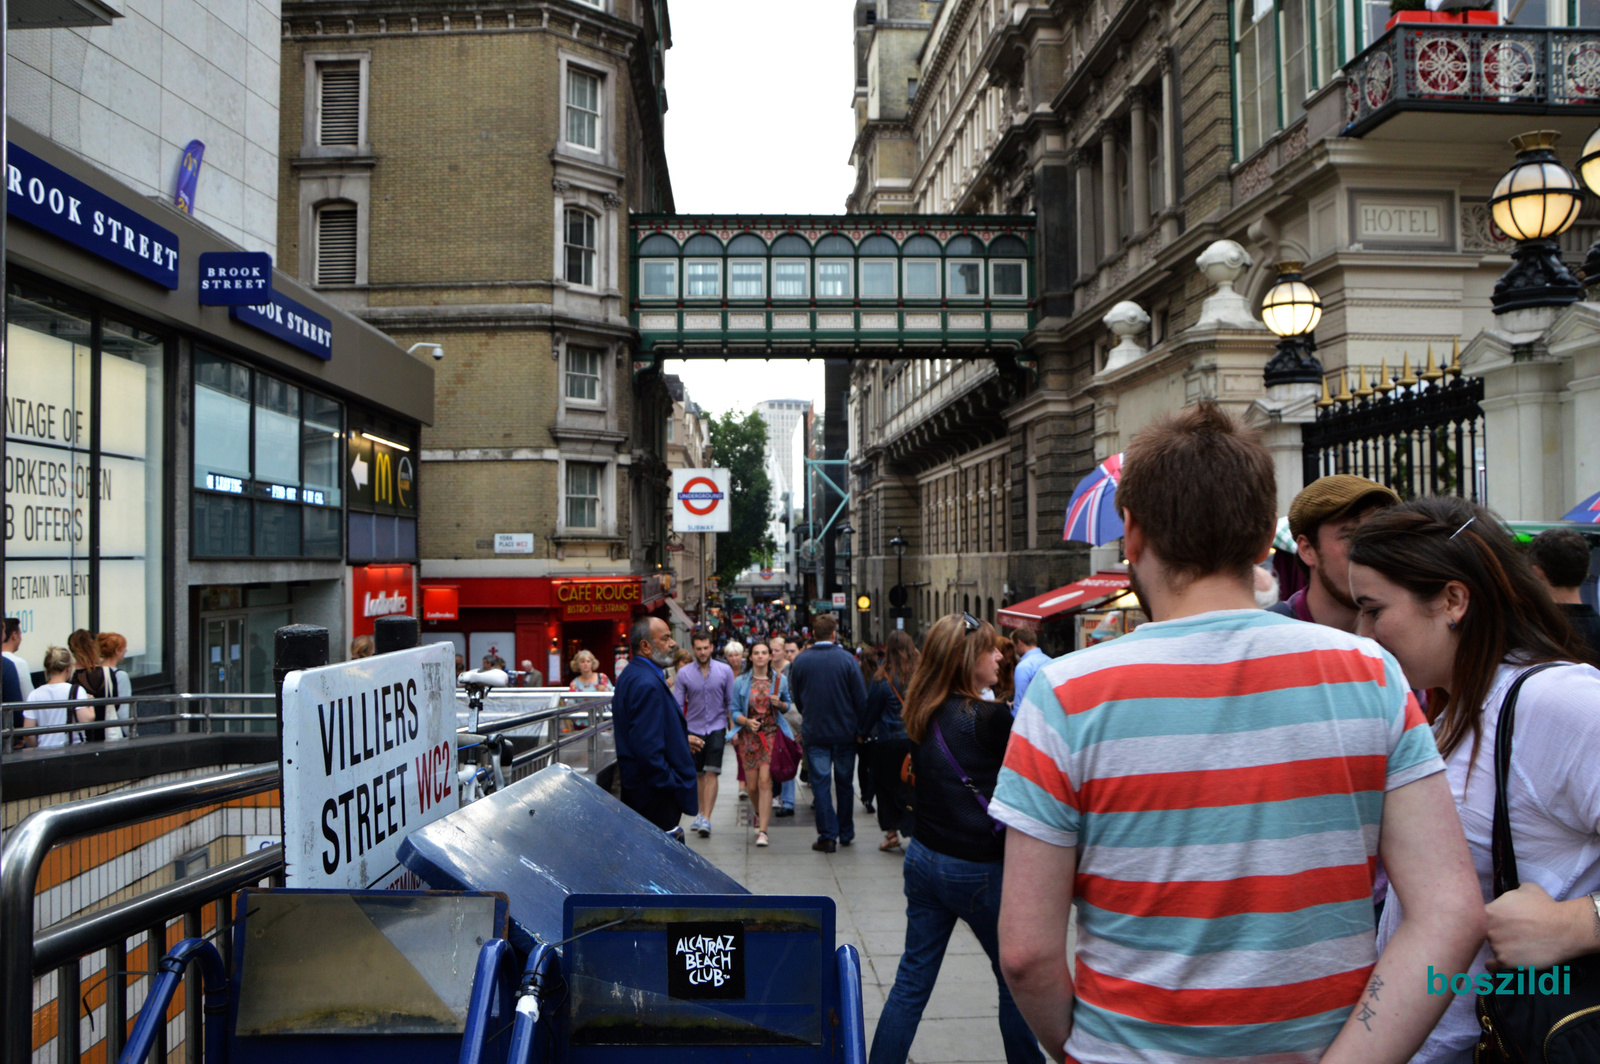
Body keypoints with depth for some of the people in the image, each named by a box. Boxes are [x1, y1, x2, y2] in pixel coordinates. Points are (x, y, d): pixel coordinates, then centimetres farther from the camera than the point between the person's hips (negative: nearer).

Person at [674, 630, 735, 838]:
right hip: (693, 728, 1)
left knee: (711, 773, -12)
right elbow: (677, 705, 0)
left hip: (716, 727, -1)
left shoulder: (725, 671, -2)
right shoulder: (684, 673, -3)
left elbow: (731, 702, 4)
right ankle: (701, 813, 28)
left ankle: (706, 819, -14)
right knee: (698, 774, 11)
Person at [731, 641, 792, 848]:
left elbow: (787, 705, 17)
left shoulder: (780, 680, 5)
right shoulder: (740, 682, 3)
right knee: (752, 785, 4)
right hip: (748, 736, 1)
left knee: (765, 781, -12)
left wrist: (779, 704, -6)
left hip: (771, 735, -1)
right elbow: (735, 711, 5)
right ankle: (759, 814, 37)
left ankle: (762, 831, -10)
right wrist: (747, 721, -15)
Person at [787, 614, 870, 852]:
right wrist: (861, 729, 3)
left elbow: (796, 698, 8)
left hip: (814, 732, 0)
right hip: (845, 732, 0)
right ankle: (846, 833, 24)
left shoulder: (799, 661, -5)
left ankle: (827, 836, 3)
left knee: (820, 784, 5)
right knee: (844, 783, 14)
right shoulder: (847, 659, -9)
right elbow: (861, 698, -7)